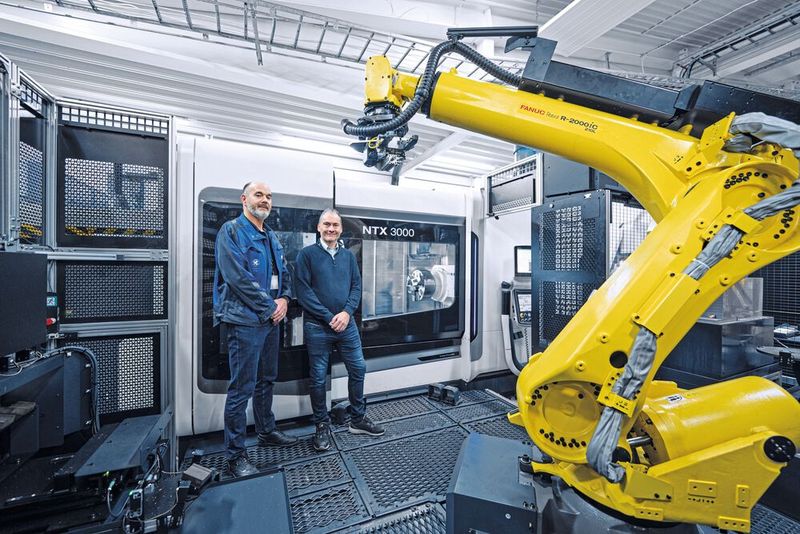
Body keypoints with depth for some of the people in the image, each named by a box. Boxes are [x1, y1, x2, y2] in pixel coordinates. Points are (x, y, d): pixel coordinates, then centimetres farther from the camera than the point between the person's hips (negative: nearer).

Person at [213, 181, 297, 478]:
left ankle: (266, 431, 36)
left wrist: (284, 299, -3)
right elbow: (237, 277, -19)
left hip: (272, 320, 8)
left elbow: (284, 273, 16)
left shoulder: (271, 237, 15)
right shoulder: (231, 231, -8)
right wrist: (269, 307, -15)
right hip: (245, 321, -8)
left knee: (266, 380, 19)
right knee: (242, 388, 0)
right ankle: (235, 454, 15)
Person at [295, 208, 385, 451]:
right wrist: (329, 317, -14)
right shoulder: (307, 254, -4)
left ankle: (358, 419, 30)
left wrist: (346, 312, -10)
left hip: (346, 324, 4)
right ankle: (322, 425, 27)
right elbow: (303, 291, -10)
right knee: (319, 378, 7)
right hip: (317, 327, -4)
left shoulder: (348, 255, 10)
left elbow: (356, 287, 7)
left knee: (358, 369, 10)